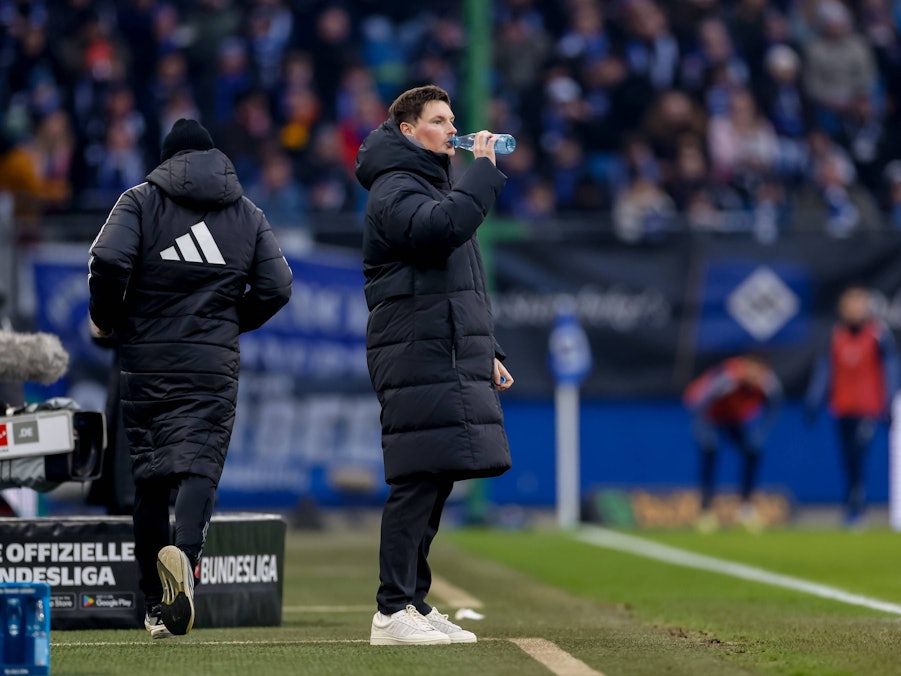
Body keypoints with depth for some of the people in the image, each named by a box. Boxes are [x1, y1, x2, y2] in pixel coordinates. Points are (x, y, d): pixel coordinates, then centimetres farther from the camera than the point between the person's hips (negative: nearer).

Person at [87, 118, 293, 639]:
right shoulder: (249, 214, 10)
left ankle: (157, 605, 11)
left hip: (145, 361, 0)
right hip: (215, 364, 0)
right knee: (200, 462, -7)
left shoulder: (143, 200, 2)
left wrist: (106, 319, 2)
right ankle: (185, 552, -39)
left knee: (149, 476, 8)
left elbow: (109, 260, -13)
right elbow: (276, 288, 4)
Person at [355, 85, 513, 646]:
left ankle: (417, 604, 13)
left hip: (451, 360, 10)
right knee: (418, 480, -13)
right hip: (417, 360, -10)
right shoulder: (395, 189, -7)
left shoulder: (435, 186, 26)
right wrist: (484, 170, -19)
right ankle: (393, 612, -14)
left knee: (435, 483, 9)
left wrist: (487, 351, 24)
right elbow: (441, 227, -29)